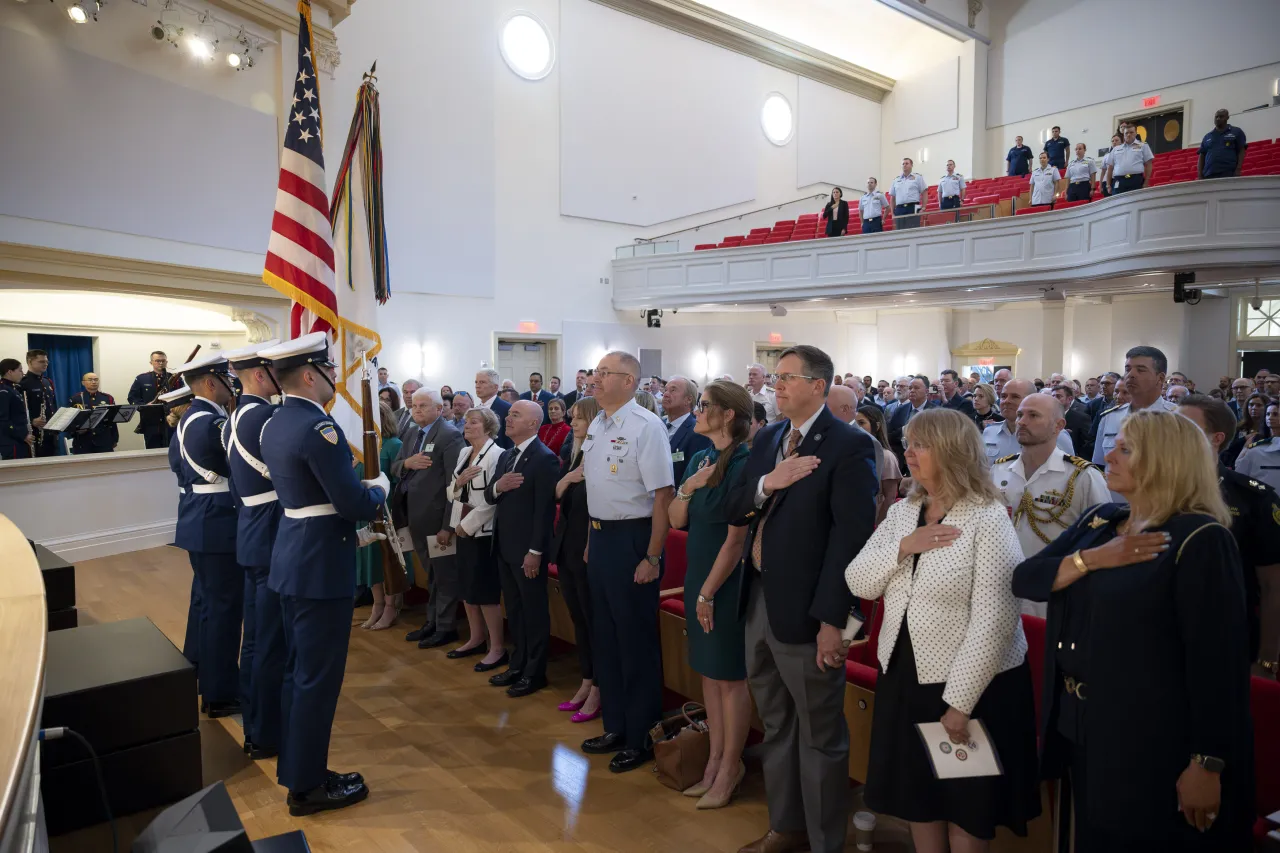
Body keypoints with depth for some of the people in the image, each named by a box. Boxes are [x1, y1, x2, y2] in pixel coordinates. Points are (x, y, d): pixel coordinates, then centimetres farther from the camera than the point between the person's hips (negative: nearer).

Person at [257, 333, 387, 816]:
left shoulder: (275, 424, 9)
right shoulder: (318, 427, -21)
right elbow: (357, 504, -21)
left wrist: (349, 532, 19)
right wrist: (380, 488, -1)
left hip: (292, 559, 10)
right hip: (321, 566, -10)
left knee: (298, 670, 19)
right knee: (318, 676, 3)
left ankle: (295, 768, 32)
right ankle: (307, 787, 17)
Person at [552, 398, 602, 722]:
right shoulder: (572, 454, 10)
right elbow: (555, 495, 7)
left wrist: (592, 545, -18)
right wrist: (567, 478, -11)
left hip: (591, 550, -8)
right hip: (566, 546, 8)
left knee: (594, 619, 3)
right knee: (578, 619, 15)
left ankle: (598, 691, 15)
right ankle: (586, 683, 28)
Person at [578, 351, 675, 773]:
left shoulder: (646, 426, -18)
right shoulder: (596, 425, 8)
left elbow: (663, 495, -19)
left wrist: (652, 557, -20)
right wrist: (591, 540, 15)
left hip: (631, 539, -8)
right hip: (599, 537, 9)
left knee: (636, 640, 5)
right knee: (605, 635, 18)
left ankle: (640, 737, 23)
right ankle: (615, 726, 36)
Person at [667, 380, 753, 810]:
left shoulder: (742, 464, -17)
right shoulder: (699, 459, 6)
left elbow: (736, 538, -18)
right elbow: (676, 520, 8)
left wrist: (709, 591, -15)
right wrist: (687, 488, -10)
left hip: (728, 581, -7)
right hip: (697, 575, 8)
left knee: (729, 675, 6)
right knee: (708, 671, 16)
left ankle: (731, 766, 23)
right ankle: (715, 760, 30)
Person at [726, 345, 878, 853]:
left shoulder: (849, 446, -14)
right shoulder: (767, 438, 9)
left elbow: (852, 538, -18)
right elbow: (733, 509, 6)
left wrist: (832, 620, -20)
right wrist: (766, 483, -14)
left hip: (805, 610, -7)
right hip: (758, 601, 7)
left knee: (820, 735, 9)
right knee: (775, 726, 22)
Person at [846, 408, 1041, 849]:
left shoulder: (988, 520, -16)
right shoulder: (901, 512, 4)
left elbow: (992, 620, -20)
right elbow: (858, 583, -1)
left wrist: (960, 701, -20)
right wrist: (902, 546, -17)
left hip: (969, 684, -6)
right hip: (904, 676, 6)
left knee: (965, 804, 13)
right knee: (917, 792, 20)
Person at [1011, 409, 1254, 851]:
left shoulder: (1200, 540, -16)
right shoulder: (1098, 521, 6)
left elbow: (1218, 659, -19)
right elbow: (1024, 579, -1)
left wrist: (1207, 763, -19)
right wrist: (1092, 559, -16)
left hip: (1153, 741, -7)